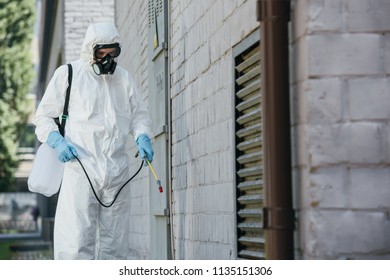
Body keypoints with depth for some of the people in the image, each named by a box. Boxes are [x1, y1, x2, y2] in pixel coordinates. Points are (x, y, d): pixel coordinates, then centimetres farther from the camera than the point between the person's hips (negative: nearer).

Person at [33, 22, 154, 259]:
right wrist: (57, 141, -11)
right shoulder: (68, 74, 4)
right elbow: (43, 116, 7)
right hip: (80, 167, -4)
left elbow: (139, 114, 22)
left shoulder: (123, 78, 16)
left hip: (117, 173, 5)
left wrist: (143, 137, 0)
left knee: (114, 243, 7)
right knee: (76, 241, -14)